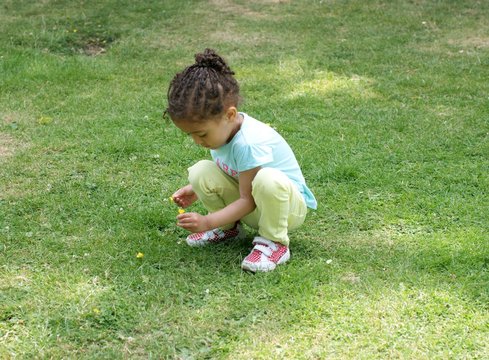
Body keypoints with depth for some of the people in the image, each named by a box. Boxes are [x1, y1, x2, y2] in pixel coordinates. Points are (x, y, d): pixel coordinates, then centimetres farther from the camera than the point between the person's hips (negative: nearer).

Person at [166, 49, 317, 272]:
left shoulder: (248, 144, -33)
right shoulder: (219, 128, -8)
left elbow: (247, 200, -26)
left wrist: (207, 222, -30)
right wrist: (196, 190, -1)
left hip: (289, 204, -7)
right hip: (249, 203, 8)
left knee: (268, 180, -43)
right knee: (200, 171, -14)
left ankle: (274, 242, -17)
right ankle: (229, 228, 8)